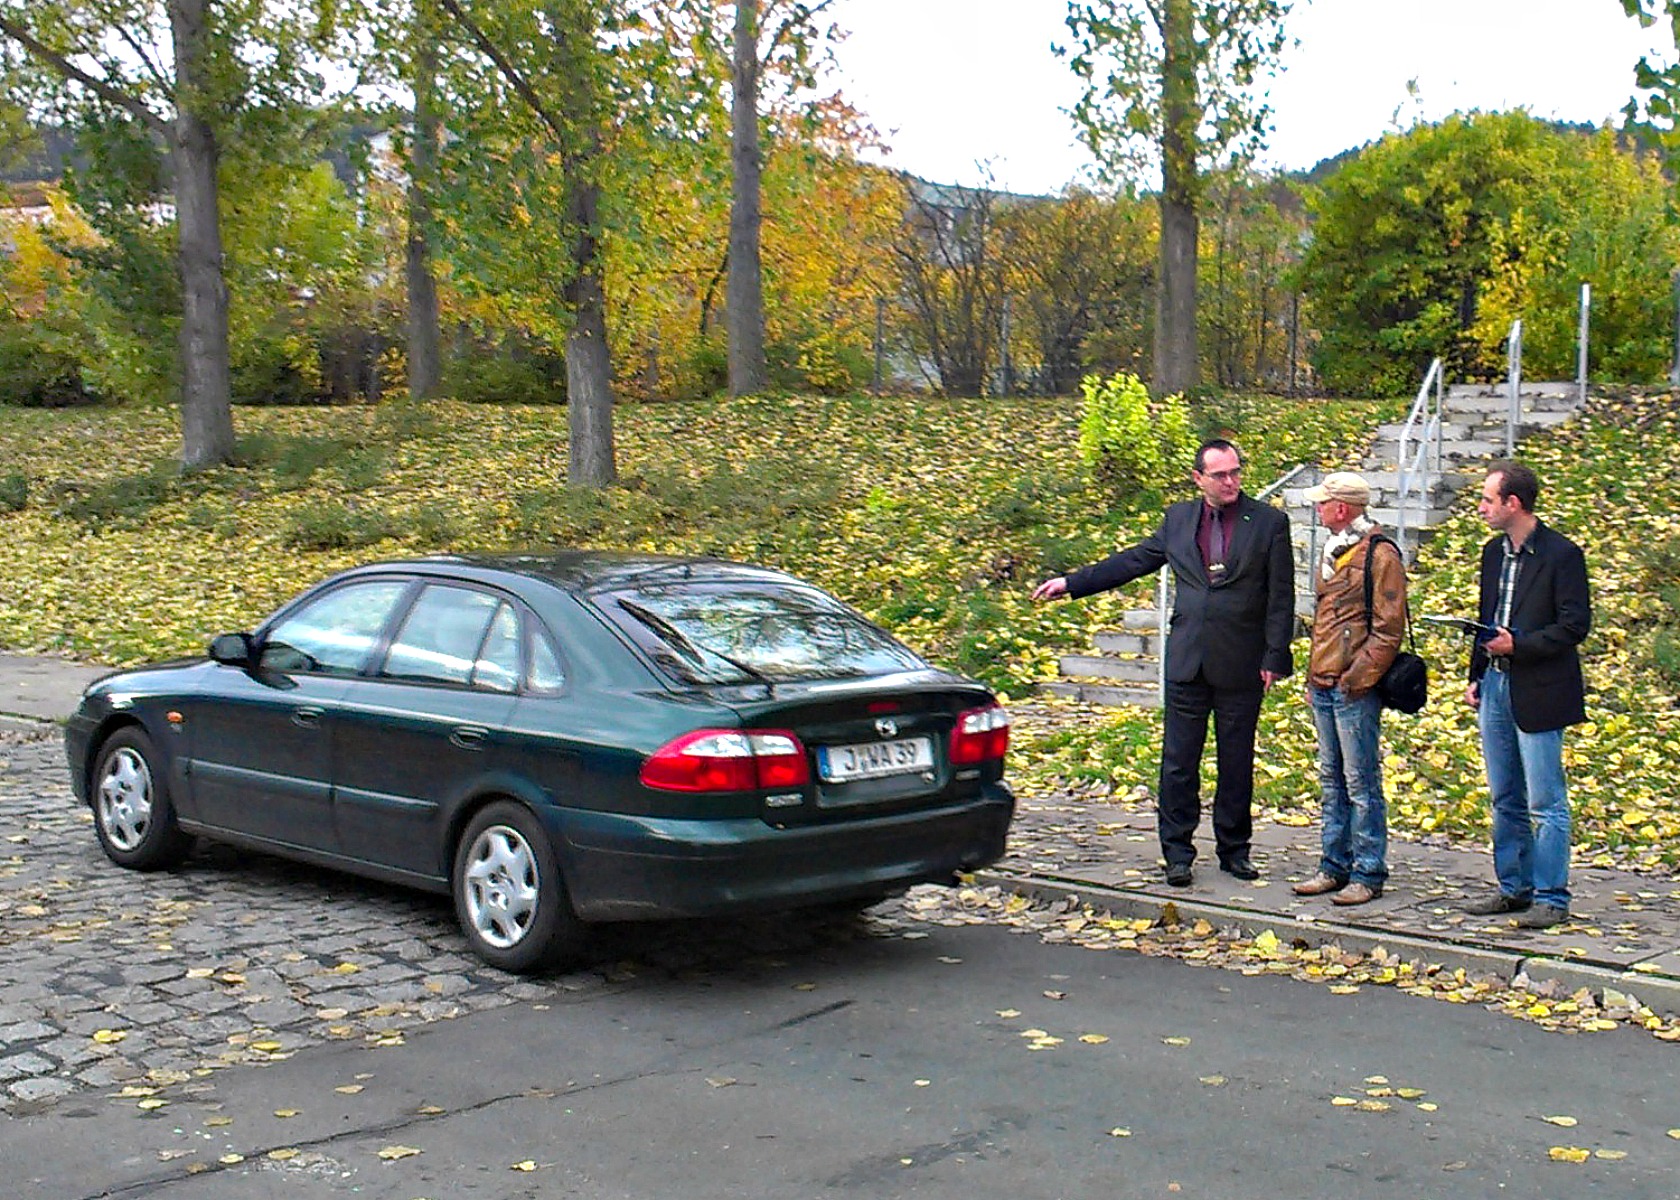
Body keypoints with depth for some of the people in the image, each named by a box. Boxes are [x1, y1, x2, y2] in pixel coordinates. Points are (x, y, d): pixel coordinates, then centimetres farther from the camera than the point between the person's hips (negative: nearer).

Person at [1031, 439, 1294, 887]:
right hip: (1186, 660, 2)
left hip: (1241, 664, -2)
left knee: (1237, 762, 7)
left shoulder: (1269, 522, 0)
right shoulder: (1178, 518, 9)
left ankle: (1234, 850, 20)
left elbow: (1281, 596, -1)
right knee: (1179, 761, 3)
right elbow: (1134, 560, 18)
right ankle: (1177, 854, 11)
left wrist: (1274, 657, -7)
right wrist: (1071, 583, 16)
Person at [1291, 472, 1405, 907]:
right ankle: (1335, 866, 22)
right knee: (1332, 781, 14)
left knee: (1361, 784, -3)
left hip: (1355, 690, -9)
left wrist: (1357, 677, -17)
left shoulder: (1379, 555, -10)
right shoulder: (1332, 552, 17)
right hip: (1323, 688, 9)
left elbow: (1388, 629, -14)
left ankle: (1368, 874, 4)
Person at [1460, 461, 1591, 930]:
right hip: (1495, 688, 8)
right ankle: (1514, 888, 24)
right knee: (1505, 801, 14)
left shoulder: (1561, 554, -10)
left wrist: (1518, 645, -19)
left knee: (1546, 803, -3)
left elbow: (1575, 625, -13)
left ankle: (1551, 899, 4)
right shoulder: (1493, 553, 13)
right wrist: (1476, 676, 13)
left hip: (1537, 693, -8)